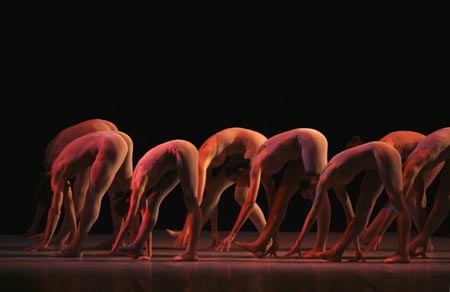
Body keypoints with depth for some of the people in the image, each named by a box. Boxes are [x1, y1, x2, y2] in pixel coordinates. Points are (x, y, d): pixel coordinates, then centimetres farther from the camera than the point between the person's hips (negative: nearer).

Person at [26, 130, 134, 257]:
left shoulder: (58, 172, 3)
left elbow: (55, 210, 3)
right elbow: (68, 202, 34)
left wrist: (45, 242, 9)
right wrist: (75, 234, 40)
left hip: (110, 147, -9)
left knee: (93, 198, -8)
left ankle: (75, 247, -11)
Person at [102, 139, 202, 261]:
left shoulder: (138, 183, -18)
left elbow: (130, 218, -21)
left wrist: (115, 249, -20)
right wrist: (148, 253, 12)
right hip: (175, 162, 9)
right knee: (152, 202, 0)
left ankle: (192, 251, -13)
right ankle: (137, 247, -4)